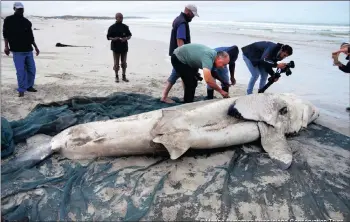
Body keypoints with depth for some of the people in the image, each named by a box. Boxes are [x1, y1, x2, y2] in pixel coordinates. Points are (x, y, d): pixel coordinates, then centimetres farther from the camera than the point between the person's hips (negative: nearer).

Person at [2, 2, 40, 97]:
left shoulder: (27, 21, 14)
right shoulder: (9, 20, 2)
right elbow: (5, 34, 0)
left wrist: (35, 47, 18)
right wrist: (6, 46, -8)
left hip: (28, 50, 5)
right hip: (17, 50, -4)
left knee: (32, 69, 6)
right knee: (21, 71, -7)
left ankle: (29, 86, 22)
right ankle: (21, 90, 2)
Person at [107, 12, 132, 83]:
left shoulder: (125, 27, 7)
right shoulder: (112, 27, -1)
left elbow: (129, 35, 12)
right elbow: (108, 37, 1)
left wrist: (126, 38, -10)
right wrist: (113, 39, -20)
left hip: (124, 47, 3)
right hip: (116, 48, -3)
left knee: (124, 63, 9)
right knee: (116, 63, 2)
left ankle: (124, 76, 19)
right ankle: (117, 77, 12)